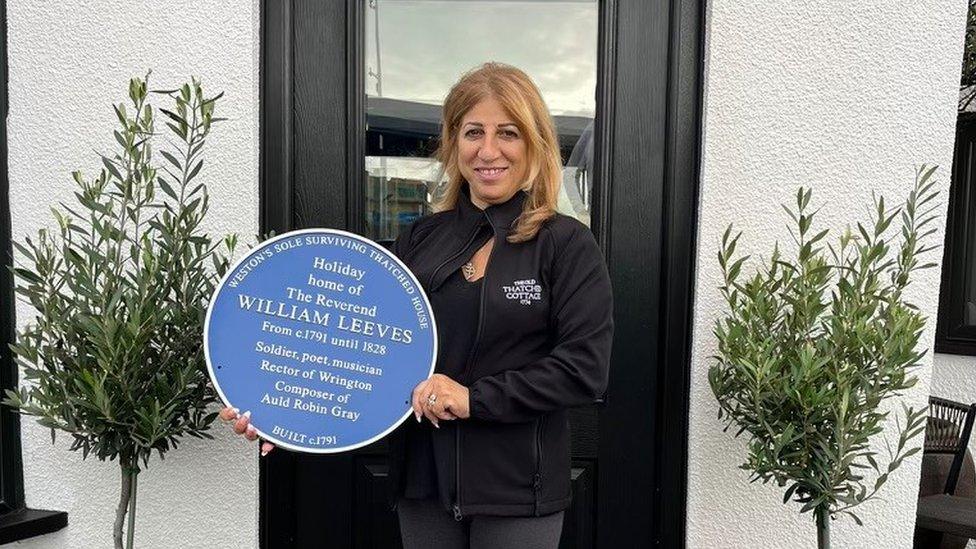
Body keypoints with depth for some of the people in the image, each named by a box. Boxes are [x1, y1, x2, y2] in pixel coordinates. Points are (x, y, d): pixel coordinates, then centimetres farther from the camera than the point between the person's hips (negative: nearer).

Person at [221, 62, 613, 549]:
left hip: (517, 489, -3)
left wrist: (473, 398, -17)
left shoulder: (567, 244, -7)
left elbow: (584, 368, -13)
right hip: (423, 480, 4)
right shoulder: (419, 239, 5)